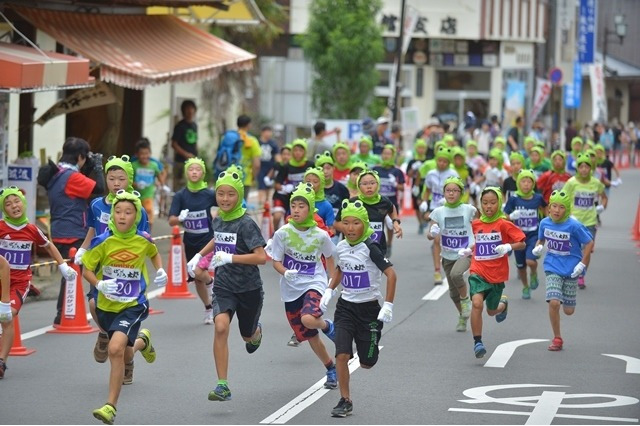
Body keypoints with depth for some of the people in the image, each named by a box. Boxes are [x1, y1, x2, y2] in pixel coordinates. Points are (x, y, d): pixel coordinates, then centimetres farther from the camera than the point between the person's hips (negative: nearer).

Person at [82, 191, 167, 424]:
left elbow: (154, 254, 18)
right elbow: (87, 269, -4)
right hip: (107, 305, 3)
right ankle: (142, 341, 60)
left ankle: (111, 406, -17)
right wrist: (100, 284, -23)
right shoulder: (103, 241, -11)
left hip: (133, 305, -3)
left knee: (116, 349, -24)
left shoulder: (143, 240, -6)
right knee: (125, 354, 21)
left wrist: (160, 271, 1)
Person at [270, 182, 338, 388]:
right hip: (291, 289, 2)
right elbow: (276, 262, -4)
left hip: (314, 284, -2)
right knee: (310, 337, 10)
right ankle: (331, 369, 32)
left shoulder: (320, 235, -8)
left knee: (308, 319, -33)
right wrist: (285, 272, -24)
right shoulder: (282, 234, -9)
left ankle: (328, 326, 2)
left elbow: (329, 257, 9)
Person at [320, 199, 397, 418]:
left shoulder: (370, 248, -17)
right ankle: (345, 401, -1)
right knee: (341, 355, -13)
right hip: (345, 307, 3)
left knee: (366, 363, 6)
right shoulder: (341, 247, 0)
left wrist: (388, 305, -21)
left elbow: (391, 274, -19)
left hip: (368, 308, -3)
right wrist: (329, 291, 11)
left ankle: (369, 343, 42)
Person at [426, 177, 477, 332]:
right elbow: (429, 234, -5)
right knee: (453, 292, 10)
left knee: (456, 273, -32)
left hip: (466, 253, -3)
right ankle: (463, 316, 35)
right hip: (448, 255, 3)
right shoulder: (439, 212, -2)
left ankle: (465, 299, -6)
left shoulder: (469, 210, -4)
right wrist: (432, 233, -27)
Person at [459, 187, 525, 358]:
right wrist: (468, 250, 10)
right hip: (478, 273, 1)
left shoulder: (503, 224, -8)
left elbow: (522, 243, -9)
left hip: (497, 275, -1)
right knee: (477, 303, -23)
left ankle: (503, 304, 54)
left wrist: (509, 247, -26)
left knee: (492, 311, 15)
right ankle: (477, 342, -15)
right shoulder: (476, 224, 5)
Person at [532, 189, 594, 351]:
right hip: (552, 268, 1)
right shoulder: (545, 223, -4)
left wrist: (582, 264, -10)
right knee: (554, 302, -18)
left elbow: (589, 243, -7)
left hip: (570, 269, -1)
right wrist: (538, 247, -7)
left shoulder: (574, 226, -16)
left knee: (569, 310, 4)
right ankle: (557, 338, -1)